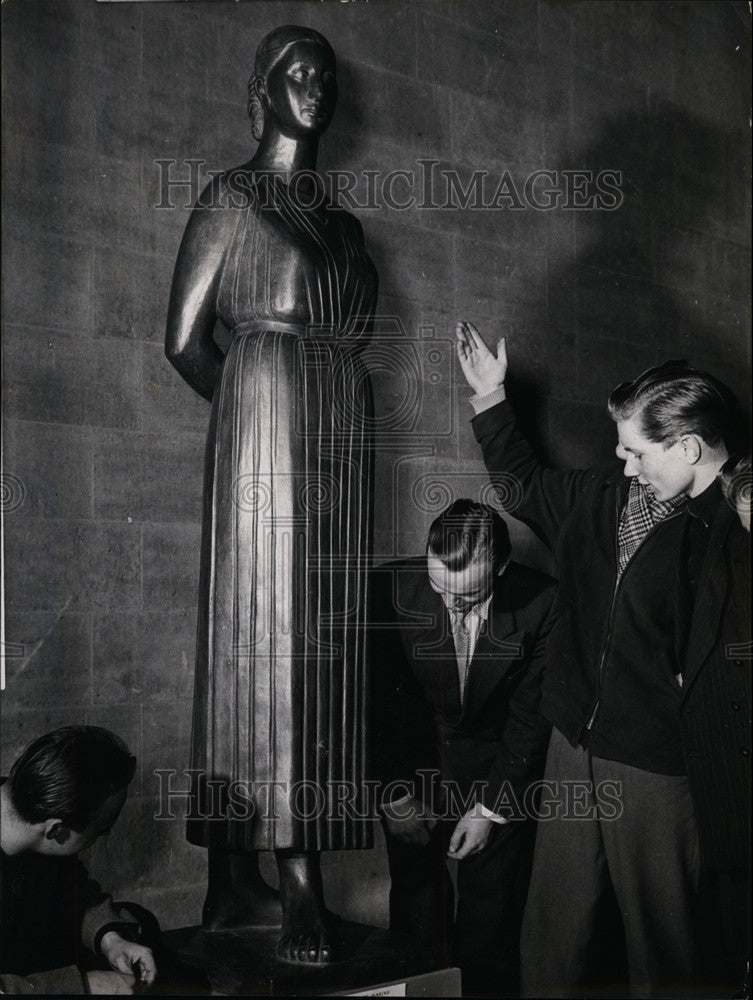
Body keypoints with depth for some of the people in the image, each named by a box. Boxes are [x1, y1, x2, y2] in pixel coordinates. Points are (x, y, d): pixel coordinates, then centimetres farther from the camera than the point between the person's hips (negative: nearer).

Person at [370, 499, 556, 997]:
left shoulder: (542, 601, -20)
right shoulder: (392, 586, -19)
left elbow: (531, 714, -10)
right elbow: (376, 698, -8)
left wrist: (490, 807, -10)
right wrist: (394, 793, -8)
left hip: (498, 763, 0)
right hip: (413, 758, 0)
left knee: (492, 916, 3)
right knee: (418, 903, 1)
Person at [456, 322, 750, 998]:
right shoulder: (609, 496, 4)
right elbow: (527, 485, 25)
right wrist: (491, 398, 25)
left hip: (659, 776, -6)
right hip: (575, 752, 6)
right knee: (551, 942, 19)